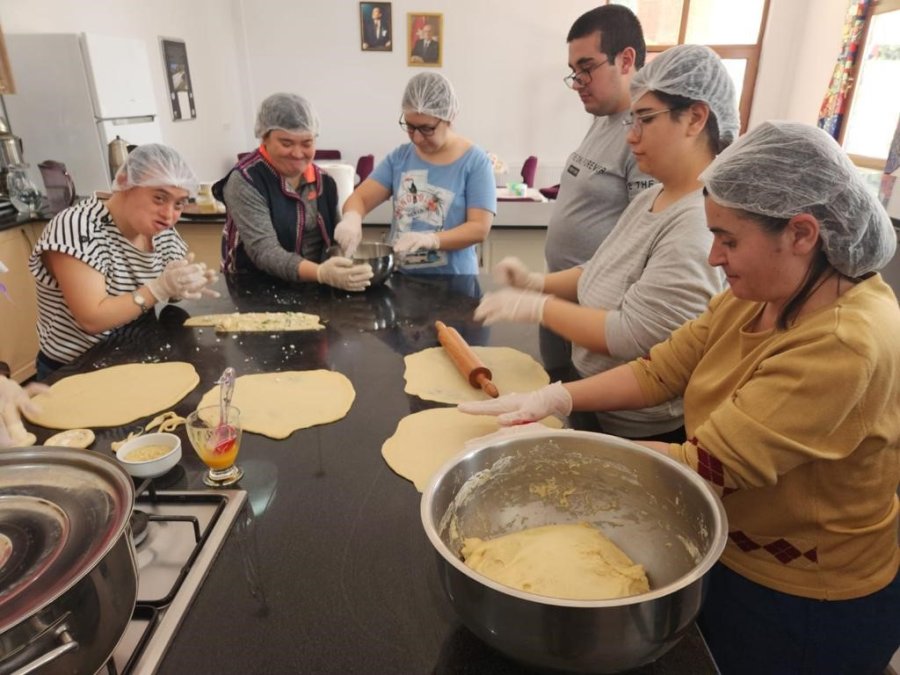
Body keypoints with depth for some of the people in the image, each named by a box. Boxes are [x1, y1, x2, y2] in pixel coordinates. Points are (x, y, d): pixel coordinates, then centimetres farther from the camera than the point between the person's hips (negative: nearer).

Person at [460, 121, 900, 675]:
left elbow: (707, 467, -33)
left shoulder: (847, 345, -32)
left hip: (804, 606, -6)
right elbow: (662, 370, -6)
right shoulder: (759, 293, -6)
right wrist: (556, 398, -18)